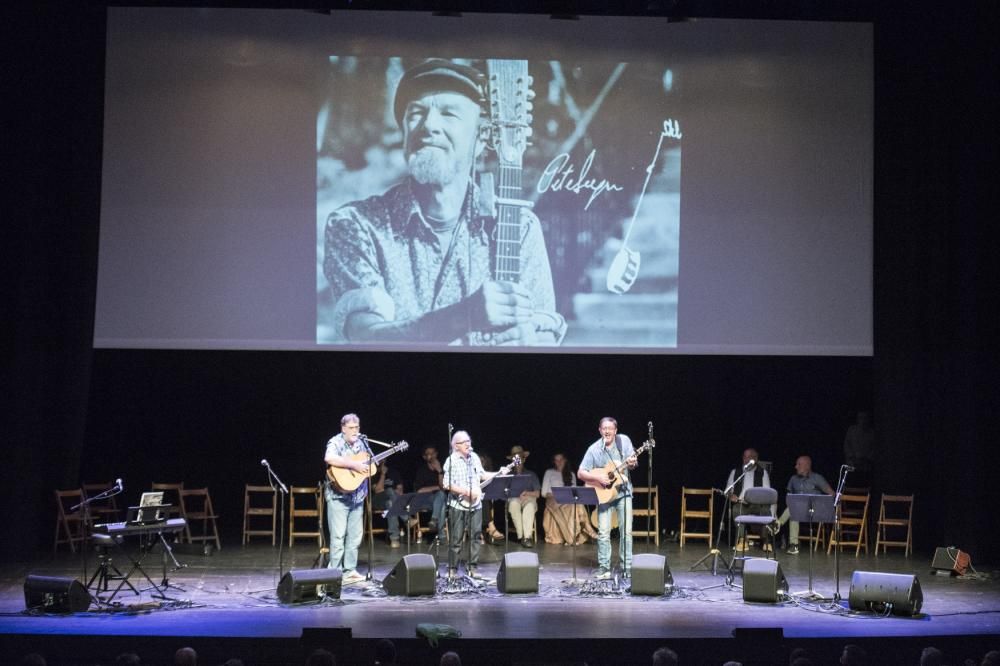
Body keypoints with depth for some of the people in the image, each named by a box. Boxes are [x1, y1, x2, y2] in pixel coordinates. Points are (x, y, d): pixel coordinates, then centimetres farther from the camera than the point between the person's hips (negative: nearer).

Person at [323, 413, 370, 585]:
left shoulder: (361, 443, 11)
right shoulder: (336, 442, -10)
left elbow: (368, 464, 24)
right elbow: (329, 458, -32)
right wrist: (354, 465, -30)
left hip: (357, 496, 7)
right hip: (339, 495, -7)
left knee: (355, 535, 9)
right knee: (338, 535, -6)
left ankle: (350, 570, 17)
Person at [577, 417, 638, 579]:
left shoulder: (624, 441, -2)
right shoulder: (594, 449, -7)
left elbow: (632, 463, 5)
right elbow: (580, 473, -6)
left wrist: (632, 463, -19)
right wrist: (598, 477, -21)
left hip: (623, 492, 1)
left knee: (626, 531, 0)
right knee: (603, 532, -5)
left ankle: (627, 567, 8)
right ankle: (604, 567, 4)